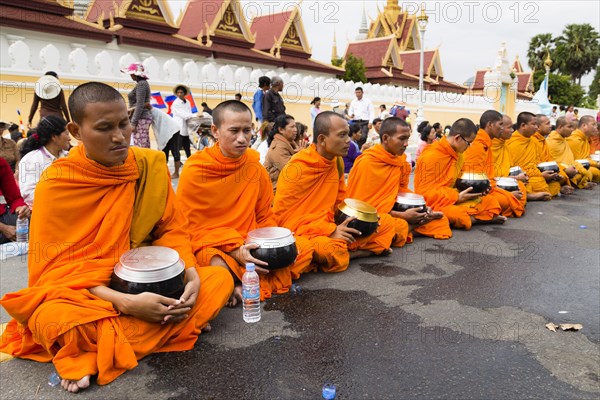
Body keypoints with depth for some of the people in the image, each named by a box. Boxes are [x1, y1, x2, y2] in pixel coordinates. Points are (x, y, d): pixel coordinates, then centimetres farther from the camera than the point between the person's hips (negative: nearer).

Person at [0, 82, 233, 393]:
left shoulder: (150, 165, -5)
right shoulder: (56, 185, -14)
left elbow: (171, 230, 1)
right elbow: (58, 266, -15)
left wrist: (191, 274, -19)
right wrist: (126, 303, -28)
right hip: (83, 291, -4)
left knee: (219, 279, -15)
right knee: (53, 320, -36)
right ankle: (176, 324, -19)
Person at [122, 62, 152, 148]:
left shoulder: (141, 84, -11)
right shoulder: (142, 83, 18)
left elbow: (140, 105, -18)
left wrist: (133, 122, -18)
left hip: (141, 119, -10)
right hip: (144, 118, 10)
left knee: (140, 148, -12)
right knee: (145, 148, 7)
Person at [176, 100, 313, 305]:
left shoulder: (255, 168, 2)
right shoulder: (194, 171, -11)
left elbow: (265, 217, 11)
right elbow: (190, 227, -10)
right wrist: (234, 249, -23)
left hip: (250, 244, 6)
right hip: (209, 245, -5)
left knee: (303, 248, -10)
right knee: (219, 267, -39)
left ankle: (246, 286, -15)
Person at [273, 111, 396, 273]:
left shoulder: (337, 161, 4)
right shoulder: (296, 168, -18)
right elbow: (284, 217, -19)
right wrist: (330, 230, -22)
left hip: (332, 229, 7)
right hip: (303, 233, -7)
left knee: (386, 222, 4)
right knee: (328, 248, -38)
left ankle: (342, 252, -7)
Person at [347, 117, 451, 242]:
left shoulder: (402, 161, 4)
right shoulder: (366, 164, -17)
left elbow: (402, 192, 13)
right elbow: (363, 206, -18)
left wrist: (422, 208, -7)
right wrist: (402, 216, -19)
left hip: (395, 212, 7)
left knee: (440, 220, 2)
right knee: (399, 228, -36)